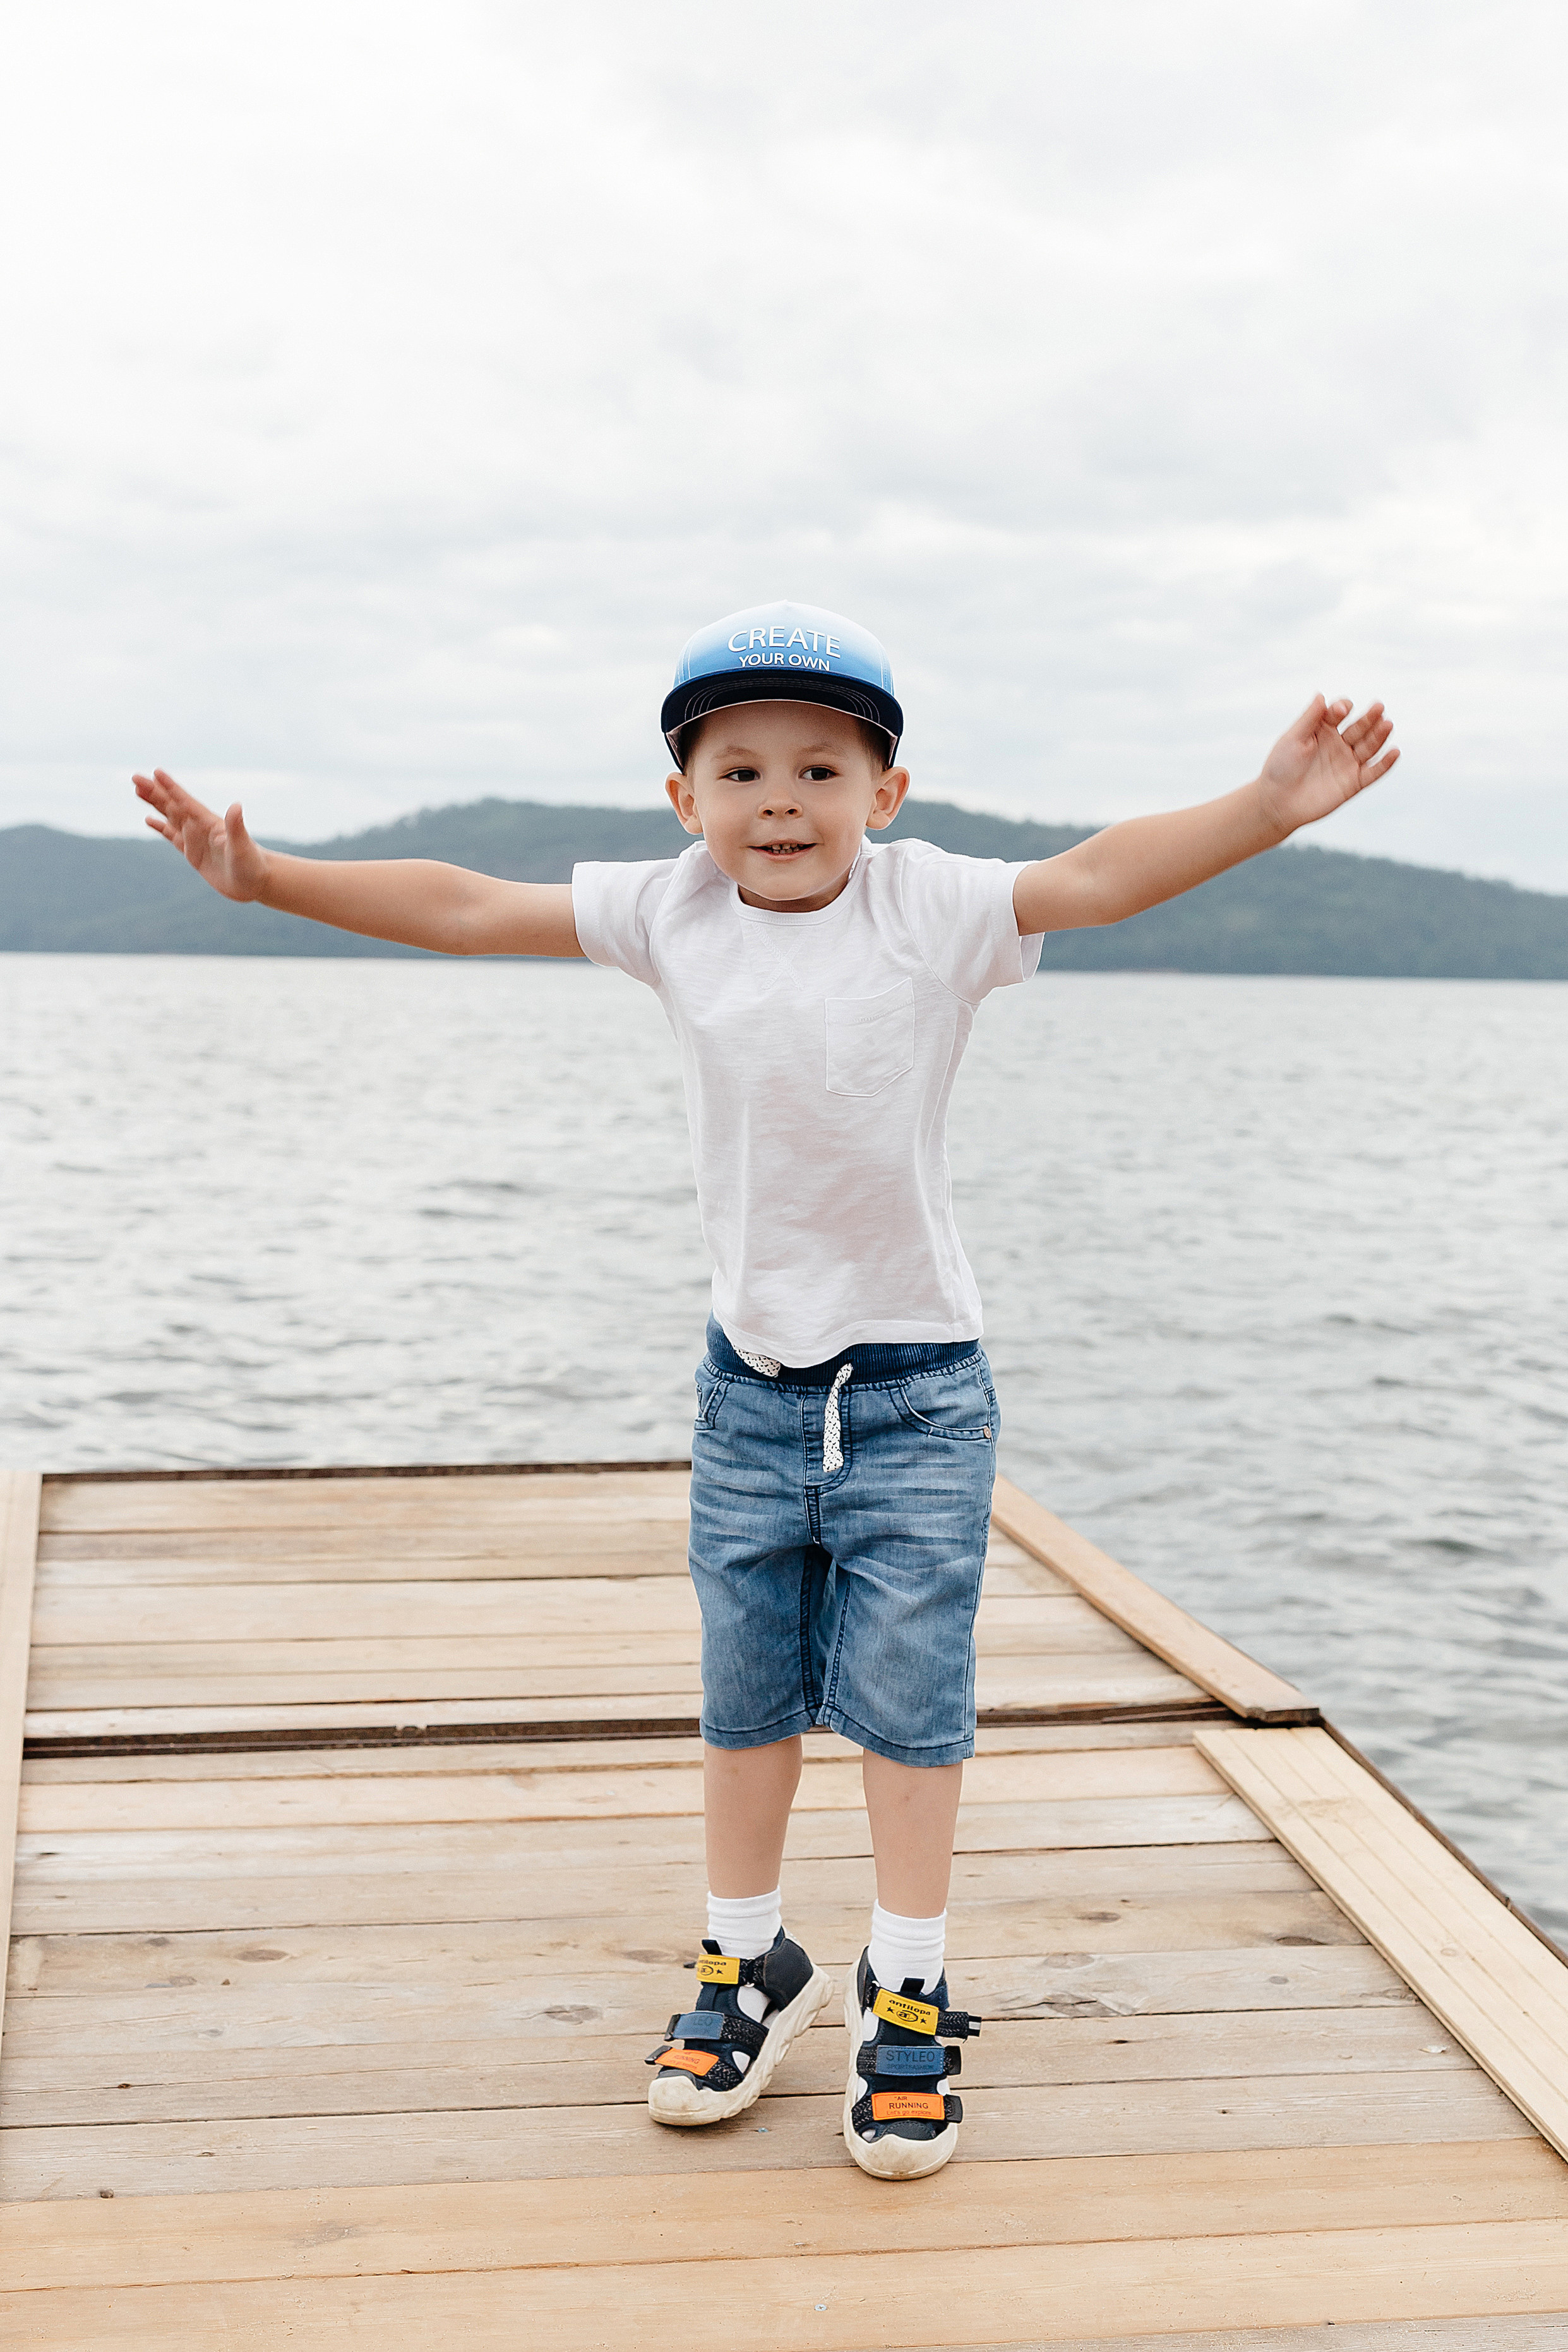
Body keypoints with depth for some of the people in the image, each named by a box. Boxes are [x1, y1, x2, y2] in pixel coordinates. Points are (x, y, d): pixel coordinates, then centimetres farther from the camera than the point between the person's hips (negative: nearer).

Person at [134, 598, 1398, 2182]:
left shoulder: (933, 908, -10)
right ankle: (748, 1964, 33)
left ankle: (905, 1991, 21)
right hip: (752, 1384, 3)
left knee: (908, 1699, 3)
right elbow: (461, 906, 3)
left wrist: (1270, 804, -38)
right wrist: (265, 875, 2)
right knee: (744, 1696, 14)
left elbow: (1100, 877, -23)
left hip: (914, 1390, -3)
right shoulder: (671, 915, -1)